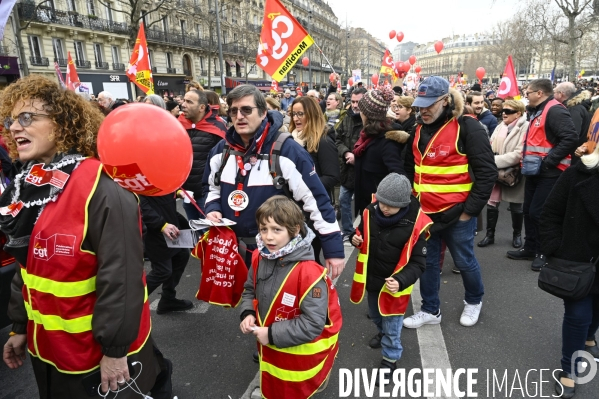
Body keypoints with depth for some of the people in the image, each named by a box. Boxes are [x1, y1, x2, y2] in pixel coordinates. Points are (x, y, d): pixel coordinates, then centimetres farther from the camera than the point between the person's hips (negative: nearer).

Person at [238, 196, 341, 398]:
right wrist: (247, 314, -10)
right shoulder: (259, 258, -10)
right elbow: (250, 290, 8)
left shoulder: (309, 273, -31)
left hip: (301, 355, -6)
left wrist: (273, 334, -25)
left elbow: (313, 323, -29)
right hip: (270, 349, 6)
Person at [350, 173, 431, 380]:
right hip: (371, 279, 5)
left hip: (394, 284, -5)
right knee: (374, 314, 29)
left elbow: (418, 263, -19)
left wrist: (401, 281, -34)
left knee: (392, 325, 11)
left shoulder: (414, 225, -25)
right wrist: (356, 239, -16)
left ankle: (390, 358, 36)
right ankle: (383, 332, 60)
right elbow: (362, 233, 7)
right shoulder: (371, 212, -13)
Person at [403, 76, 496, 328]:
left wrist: (470, 210, -14)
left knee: (464, 261, 13)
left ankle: (474, 301, 41)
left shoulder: (467, 128, -12)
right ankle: (430, 310, 30)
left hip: (456, 212, -5)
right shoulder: (419, 130, 8)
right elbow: (410, 168, 17)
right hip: (424, 211, 6)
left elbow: (487, 172, -13)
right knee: (428, 262, 13)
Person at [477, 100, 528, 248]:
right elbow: (491, 147, 8)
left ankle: (517, 235, 29)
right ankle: (490, 234, 18)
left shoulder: (525, 127, -13)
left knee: (516, 206, 11)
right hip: (496, 171, 5)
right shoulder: (500, 126, 8)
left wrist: (495, 161, -23)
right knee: (492, 203, 7)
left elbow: (518, 154, -22)